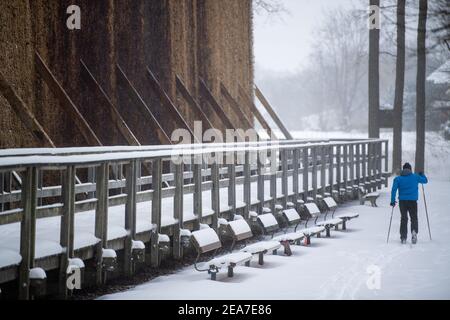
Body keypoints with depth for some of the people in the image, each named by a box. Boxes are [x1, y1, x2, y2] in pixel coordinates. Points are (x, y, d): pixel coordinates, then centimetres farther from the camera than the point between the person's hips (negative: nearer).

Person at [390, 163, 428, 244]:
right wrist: (422, 175, 35)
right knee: (414, 218, 10)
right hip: (413, 201, -1)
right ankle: (414, 231, -19)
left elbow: (394, 189, -5)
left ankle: (403, 237, 6)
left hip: (402, 201, 1)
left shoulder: (398, 179, 3)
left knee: (404, 218, 11)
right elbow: (425, 181, 16)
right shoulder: (415, 177, 2)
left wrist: (393, 201, -4)